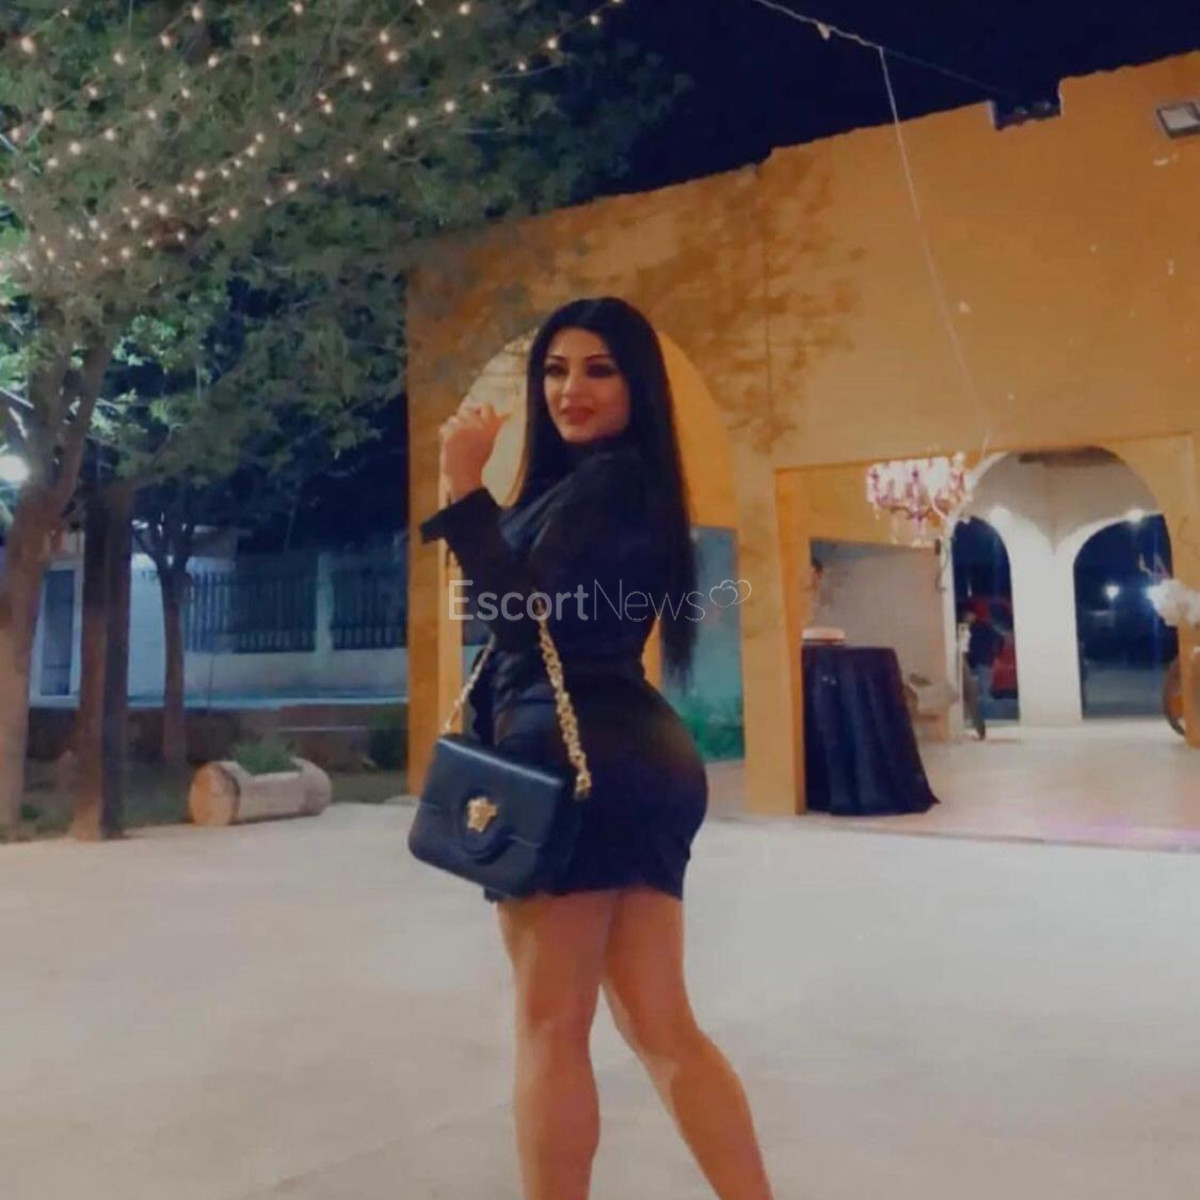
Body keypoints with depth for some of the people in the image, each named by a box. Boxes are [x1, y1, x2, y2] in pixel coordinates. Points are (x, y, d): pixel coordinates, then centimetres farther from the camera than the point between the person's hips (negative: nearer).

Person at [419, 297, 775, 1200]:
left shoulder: (602, 479, -7)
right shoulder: (627, 481, 23)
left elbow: (525, 617, -16)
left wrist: (465, 488, -16)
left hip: (577, 759, -10)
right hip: (641, 759, 10)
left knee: (550, 1025, 0)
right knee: (660, 1024, 11)